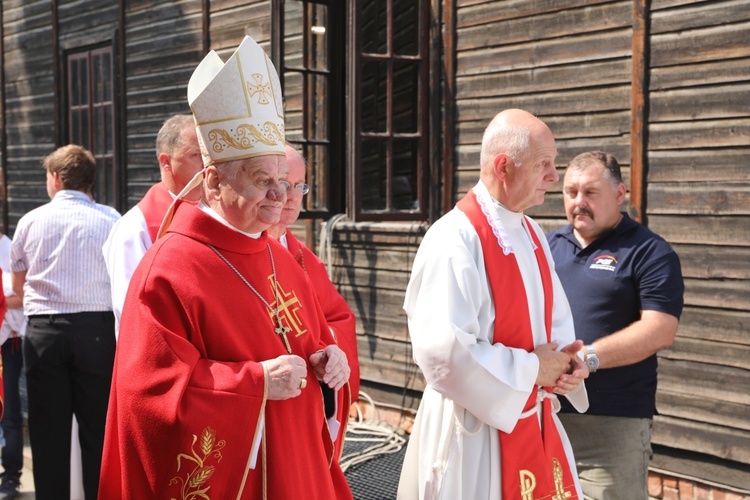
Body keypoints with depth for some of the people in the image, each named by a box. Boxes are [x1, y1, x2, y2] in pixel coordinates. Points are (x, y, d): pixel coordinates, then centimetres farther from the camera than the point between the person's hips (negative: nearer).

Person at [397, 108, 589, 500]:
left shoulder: (532, 235, 7)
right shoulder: (455, 240, -20)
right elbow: (443, 350, -27)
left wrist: (566, 359, -4)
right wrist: (531, 369, -17)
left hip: (535, 420, 8)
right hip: (476, 427, -8)